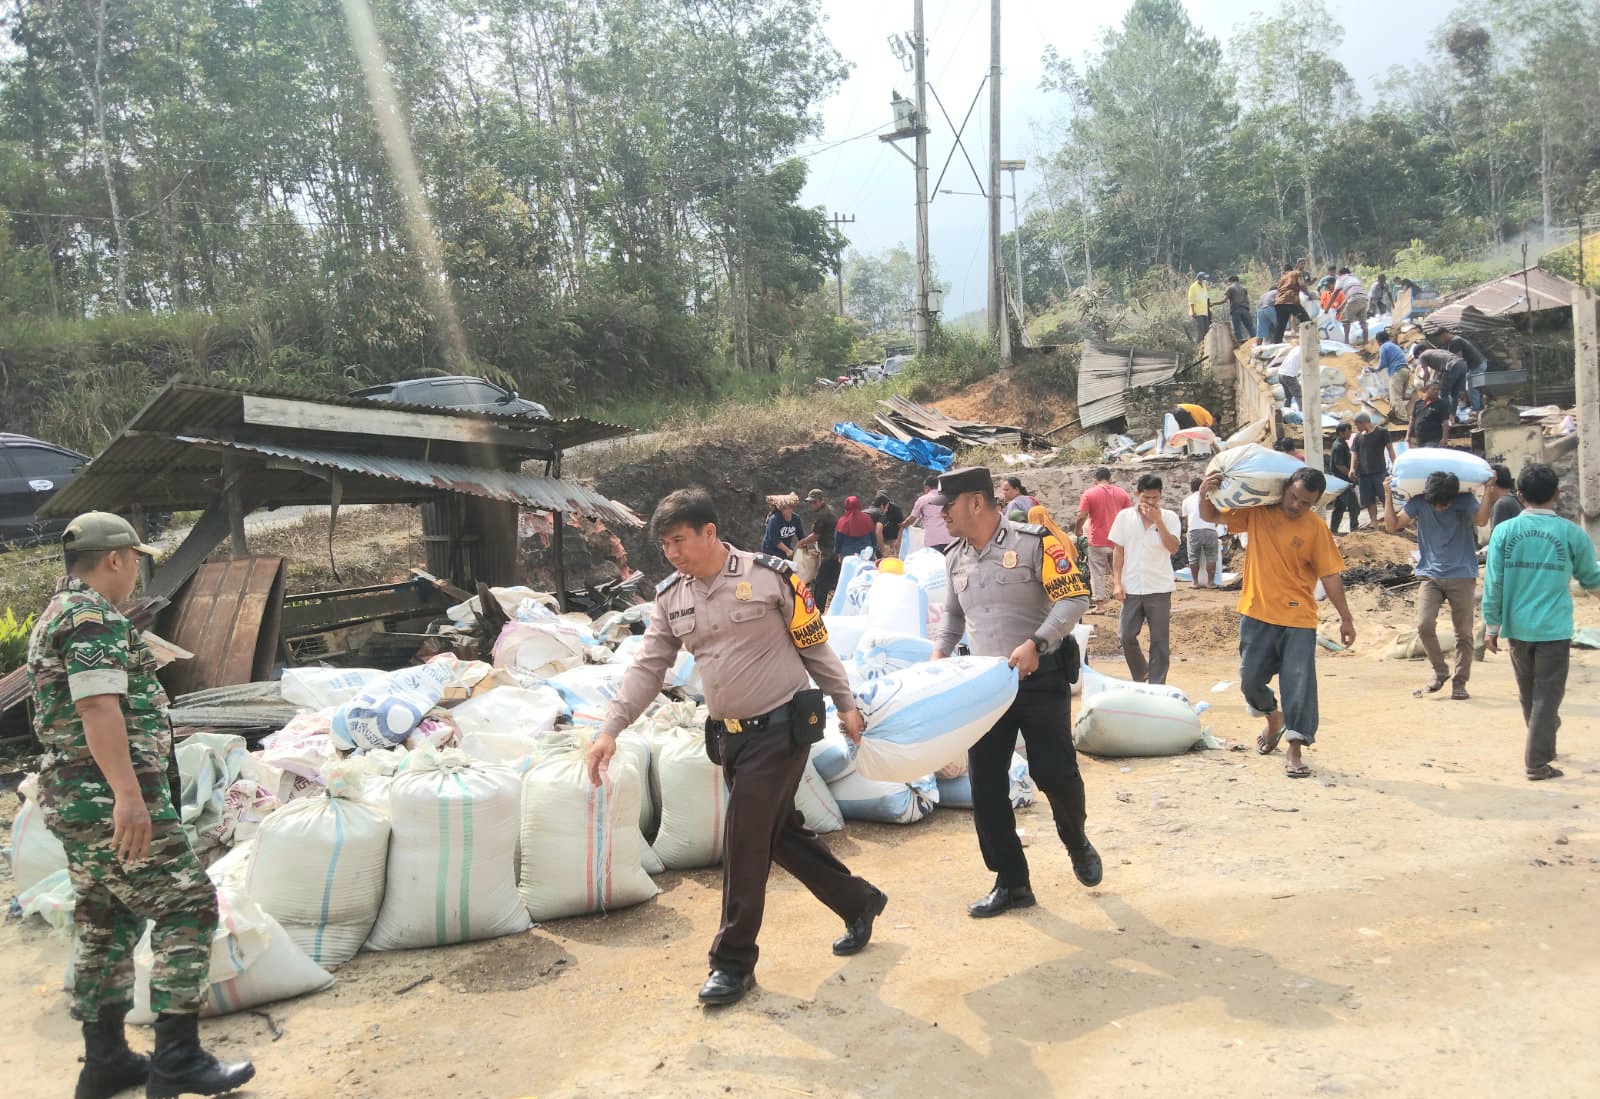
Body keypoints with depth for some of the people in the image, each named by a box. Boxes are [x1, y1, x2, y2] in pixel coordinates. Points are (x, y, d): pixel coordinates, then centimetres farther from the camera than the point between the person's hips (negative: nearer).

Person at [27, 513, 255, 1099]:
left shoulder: (54, 617, 19)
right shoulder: (95, 617, -14)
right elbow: (97, 706, -25)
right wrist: (128, 794, -30)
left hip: (74, 802, 10)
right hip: (111, 801, -10)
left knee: (105, 925, 15)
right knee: (187, 905, -6)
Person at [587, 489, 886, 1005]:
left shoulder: (770, 575, -12)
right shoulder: (671, 597, 3)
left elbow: (815, 646, -3)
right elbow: (647, 668, 1)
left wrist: (846, 703, 1)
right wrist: (610, 728, -9)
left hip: (783, 728, -6)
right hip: (729, 735, 6)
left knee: (745, 844, -5)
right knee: (779, 832, 14)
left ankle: (734, 962, 11)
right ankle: (859, 902, 35)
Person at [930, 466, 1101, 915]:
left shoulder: (1034, 542, -12)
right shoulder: (954, 558, 9)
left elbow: (1074, 599, -17)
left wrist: (1035, 644, -28)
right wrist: (940, 652, 8)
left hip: (1041, 678, -5)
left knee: (1055, 774, -3)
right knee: (985, 784, 2)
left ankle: (1077, 843, 31)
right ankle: (1011, 883, 15)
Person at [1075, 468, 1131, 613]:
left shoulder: (1089, 493, -5)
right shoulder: (1121, 493, 5)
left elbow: (1081, 516, -12)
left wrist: (1077, 530, 5)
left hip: (1098, 541, -3)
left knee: (1098, 574, 3)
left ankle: (1099, 604, 2)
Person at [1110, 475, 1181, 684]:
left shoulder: (1169, 517, -2)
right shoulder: (1124, 516, 1)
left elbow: (1173, 548, -14)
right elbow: (1118, 551, 4)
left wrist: (1158, 520, -18)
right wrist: (1117, 582, -2)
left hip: (1159, 589, -1)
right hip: (1131, 588, 1)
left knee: (1160, 641, 4)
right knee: (1125, 636, 3)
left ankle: (1156, 685, 13)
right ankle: (1140, 675, 26)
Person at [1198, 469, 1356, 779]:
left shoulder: (1316, 529, -7)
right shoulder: (1257, 511, -1)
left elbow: (1330, 576, -4)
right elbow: (1211, 516, 6)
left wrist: (1346, 618, -3)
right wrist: (1205, 494, -15)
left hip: (1298, 619, -2)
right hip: (1256, 614, 2)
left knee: (1299, 683, -4)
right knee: (1250, 679, 9)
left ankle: (1295, 748, 6)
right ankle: (1274, 718, 39)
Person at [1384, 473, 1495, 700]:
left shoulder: (1465, 501, -5)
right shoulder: (1419, 503, -2)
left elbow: (1481, 519, -23)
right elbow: (1392, 525, -6)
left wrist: (1488, 491, -23)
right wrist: (1388, 495, -11)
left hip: (1462, 576, -1)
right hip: (1431, 576, 1)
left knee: (1463, 632, 2)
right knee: (1424, 625, -15)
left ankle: (1459, 682, 15)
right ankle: (1440, 672, 6)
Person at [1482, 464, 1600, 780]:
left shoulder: (1504, 531, -4)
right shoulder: (1571, 533, -6)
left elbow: (1492, 584, -4)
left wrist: (1492, 627, 4)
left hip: (1518, 627, 2)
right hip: (1554, 629, -2)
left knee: (1529, 694, 18)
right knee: (1547, 695, 3)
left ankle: (1544, 745, 37)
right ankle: (1537, 762, 1)